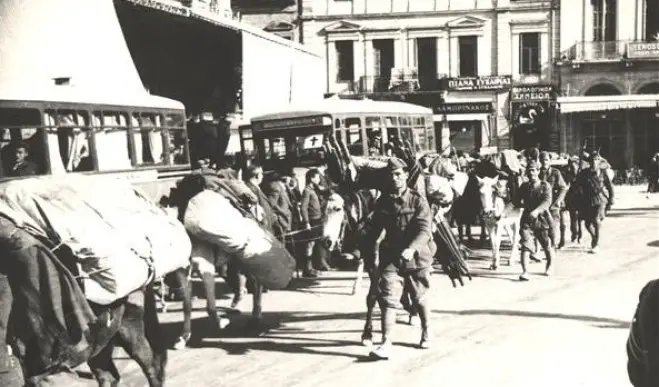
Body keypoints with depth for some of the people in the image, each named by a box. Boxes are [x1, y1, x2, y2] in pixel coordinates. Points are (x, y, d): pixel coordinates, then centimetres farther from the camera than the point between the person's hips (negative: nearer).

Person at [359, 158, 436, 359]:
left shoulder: (418, 200, -9)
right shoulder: (383, 202, 2)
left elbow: (424, 229, -19)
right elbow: (374, 229, 12)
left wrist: (412, 248, -33)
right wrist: (364, 251, 13)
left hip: (417, 257, -2)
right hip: (391, 257, 2)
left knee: (420, 299, 16)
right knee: (388, 299, -10)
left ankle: (426, 332, 41)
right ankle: (386, 344, -12)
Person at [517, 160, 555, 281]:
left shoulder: (545, 186, -2)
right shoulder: (524, 186, 7)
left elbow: (547, 201, -18)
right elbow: (519, 199, 18)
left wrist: (537, 210, -33)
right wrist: (521, 201, -5)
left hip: (542, 218, -1)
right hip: (527, 220, 1)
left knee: (547, 247, 12)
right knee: (526, 246, -15)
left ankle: (549, 267, 38)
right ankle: (524, 272, -18)